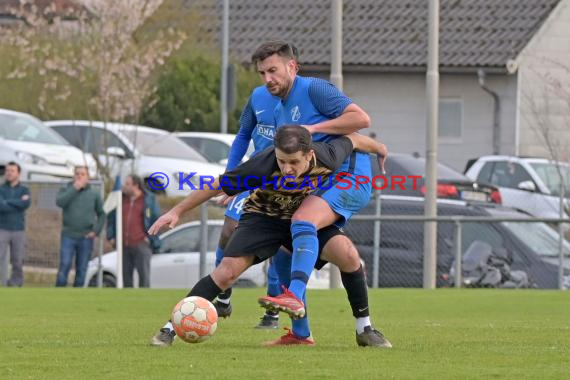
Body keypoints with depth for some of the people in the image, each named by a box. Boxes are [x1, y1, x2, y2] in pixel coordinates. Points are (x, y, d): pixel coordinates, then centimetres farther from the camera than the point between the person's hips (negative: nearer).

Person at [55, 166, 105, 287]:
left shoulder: (94, 194, 7)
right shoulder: (66, 190, 4)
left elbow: (101, 214, 13)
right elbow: (59, 202, -17)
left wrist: (96, 231, -1)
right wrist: (75, 188, -16)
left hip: (86, 238, 2)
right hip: (68, 236, -2)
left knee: (81, 270, 5)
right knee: (64, 266, -10)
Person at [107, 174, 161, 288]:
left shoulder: (149, 199, 2)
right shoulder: (121, 199, 14)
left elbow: (156, 219, 1)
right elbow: (111, 218, 19)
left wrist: (150, 237, -5)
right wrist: (111, 236, 10)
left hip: (141, 244, -5)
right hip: (124, 245, 5)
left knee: (144, 274, -9)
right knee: (125, 275, 5)